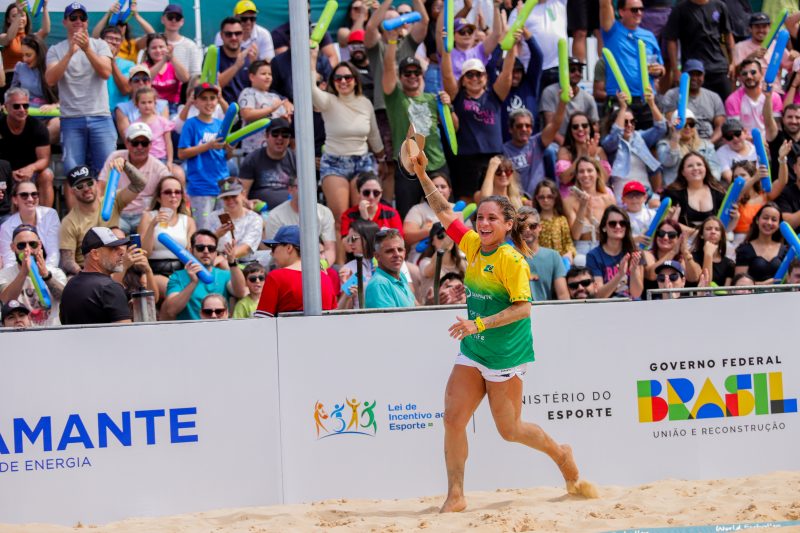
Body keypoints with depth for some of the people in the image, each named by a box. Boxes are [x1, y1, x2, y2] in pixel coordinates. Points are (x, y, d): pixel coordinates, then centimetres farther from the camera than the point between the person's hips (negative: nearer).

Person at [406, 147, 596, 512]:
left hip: (506, 355, -7)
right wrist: (422, 176, 3)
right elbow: (444, 212, 12)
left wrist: (479, 324, -29)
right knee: (453, 418, -6)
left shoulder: (513, 261, -18)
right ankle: (455, 496, 1)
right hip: (472, 351, 7)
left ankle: (560, 454, 34)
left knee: (509, 430, 5)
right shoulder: (473, 244, 2)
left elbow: (523, 308, -23)